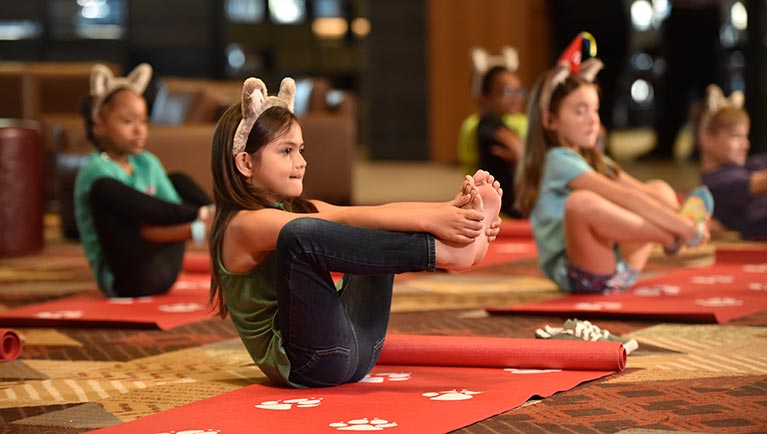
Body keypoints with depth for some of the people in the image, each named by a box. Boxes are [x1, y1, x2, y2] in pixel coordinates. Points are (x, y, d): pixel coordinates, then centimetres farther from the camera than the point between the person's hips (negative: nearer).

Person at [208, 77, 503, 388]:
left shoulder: (300, 209, 18)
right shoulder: (244, 225, -8)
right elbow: (346, 220, -22)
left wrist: (446, 211, -14)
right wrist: (429, 220, -30)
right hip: (305, 362, -9)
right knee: (300, 235, -30)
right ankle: (445, 251, -27)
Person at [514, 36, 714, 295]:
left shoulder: (593, 160, 17)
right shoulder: (558, 161, -11)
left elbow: (641, 192, 6)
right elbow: (625, 197, -20)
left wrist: (683, 218, -12)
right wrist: (682, 227, -24)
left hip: (619, 270, 9)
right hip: (576, 274, -9)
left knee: (660, 189, 15)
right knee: (581, 201, -35)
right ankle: (671, 237, -18)